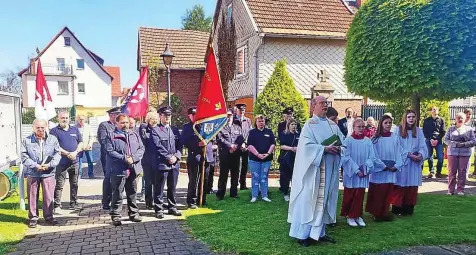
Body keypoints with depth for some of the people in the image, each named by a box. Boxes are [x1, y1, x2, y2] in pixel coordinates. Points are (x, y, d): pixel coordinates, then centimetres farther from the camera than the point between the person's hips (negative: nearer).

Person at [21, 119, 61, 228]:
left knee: (49, 196, 4)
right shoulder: (27, 140, 3)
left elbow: (57, 154, 2)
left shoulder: (53, 139, 5)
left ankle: (49, 216, 18)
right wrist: (36, 166, -14)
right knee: (32, 196, 7)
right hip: (32, 173, 0)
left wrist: (49, 164, -13)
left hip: (48, 173, 0)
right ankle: (33, 217, 20)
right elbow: (24, 156, -2)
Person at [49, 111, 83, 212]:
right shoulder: (54, 131, 0)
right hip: (61, 162, -4)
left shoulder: (75, 129, 14)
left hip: (74, 162, 5)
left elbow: (80, 143, 11)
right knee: (59, 185, -4)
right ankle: (57, 206, 3)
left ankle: (73, 203, 20)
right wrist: (67, 153, -16)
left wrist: (75, 152, -7)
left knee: (74, 184, 11)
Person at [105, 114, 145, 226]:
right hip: (118, 170, -4)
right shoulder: (112, 136, -1)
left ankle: (133, 213, 26)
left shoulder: (135, 135, 13)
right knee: (117, 194, 1)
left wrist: (133, 158, -11)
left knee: (132, 193, 14)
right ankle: (115, 216, 10)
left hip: (133, 170, 5)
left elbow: (141, 148, 6)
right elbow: (110, 151, -10)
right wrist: (124, 158, -18)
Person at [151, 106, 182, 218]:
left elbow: (179, 145, 9)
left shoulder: (175, 130, 15)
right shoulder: (155, 130, -2)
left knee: (172, 188, 13)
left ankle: (172, 207, 24)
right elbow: (158, 147, -10)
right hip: (161, 164, -5)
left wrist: (176, 156, -7)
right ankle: (159, 209, 12)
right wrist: (168, 157, -14)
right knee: (159, 188, 2)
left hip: (175, 163, 5)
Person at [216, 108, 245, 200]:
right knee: (223, 174, -4)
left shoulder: (237, 126, 17)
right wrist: (230, 145, -14)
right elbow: (220, 138, -7)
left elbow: (241, 138, 6)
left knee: (235, 174, 7)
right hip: (224, 153, -4)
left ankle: (234, 193, 17)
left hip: (236, 154, 4)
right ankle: (220, 194, 3)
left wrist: (236, 146, -11)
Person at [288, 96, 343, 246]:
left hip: (329, 169, 6)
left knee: (324, 199, 11)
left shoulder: (333, 125, 13)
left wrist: (338, 148, -10)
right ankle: (303, 234, 6)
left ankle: (319, 232, 20)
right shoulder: (309, 125, -6)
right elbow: (306, 145, -16)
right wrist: (325, 148, -21)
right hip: (314, 169, -6)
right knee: (309, 200, -2)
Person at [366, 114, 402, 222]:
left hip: (391, 170, 3)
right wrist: (383, 166, -10)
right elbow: (373, 154, -5)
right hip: (378, 170, -3)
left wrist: (396, 165, -7)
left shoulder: (395, 137, 6)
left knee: (387, 192, 7)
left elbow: (398, 152, 6)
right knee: (377, 193, 0)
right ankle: (376, 213, 10)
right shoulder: (376, 138, -3)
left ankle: (385, 213, 18)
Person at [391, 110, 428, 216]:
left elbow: (422, 146, 6)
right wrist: (409, 154, -15)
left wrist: (421, 154, -15)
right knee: (400, 186, -2)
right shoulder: (399, 129, -2)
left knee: (412, 186, 6)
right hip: (401, 161, -4)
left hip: (415, 163, 4)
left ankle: (408, 209, 14)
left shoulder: (418, 131, 10)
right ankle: (397, 209, 5)